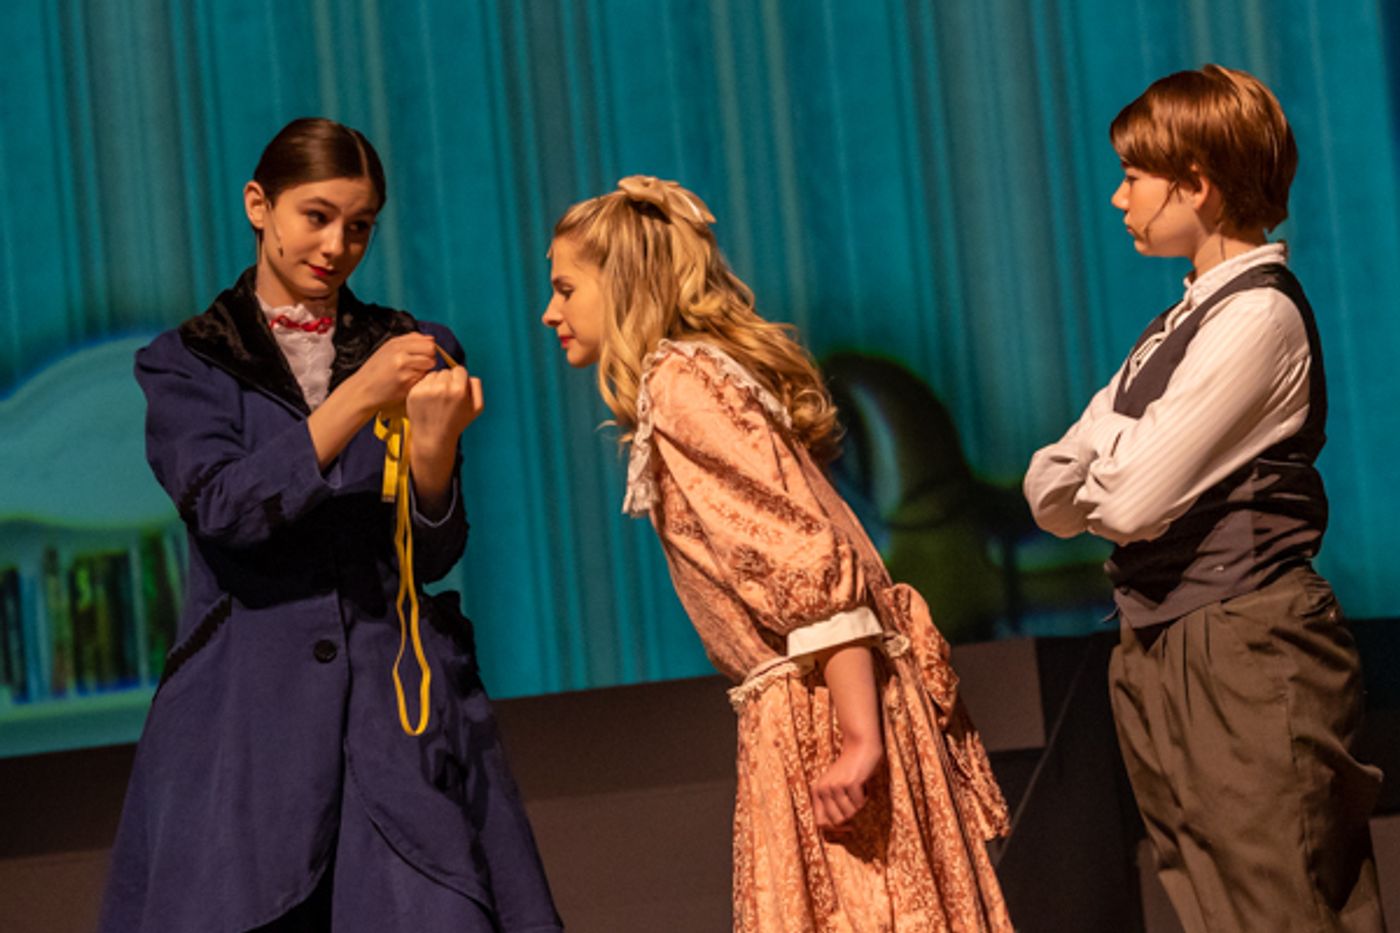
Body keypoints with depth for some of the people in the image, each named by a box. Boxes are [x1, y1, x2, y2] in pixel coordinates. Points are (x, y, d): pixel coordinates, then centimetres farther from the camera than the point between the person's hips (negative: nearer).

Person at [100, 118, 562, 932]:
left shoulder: (414, 352, 13)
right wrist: (358, 399, -19)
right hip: (249, 711, -1)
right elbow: (224, 507, -10)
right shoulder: (188, 365, 9)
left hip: (404, 704, 1)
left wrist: (435, 440, -14)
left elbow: (434, 554, 6)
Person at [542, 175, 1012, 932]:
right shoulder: (709, 369, 18)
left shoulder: (679, 381, -10)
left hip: (819, 711, -9)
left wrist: (859, 735, -23)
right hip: (804, 716, 9)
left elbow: (808, 556, -19)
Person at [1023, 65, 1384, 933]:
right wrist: (1103, 479, -7)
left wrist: (1091, 482, 2)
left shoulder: (1259, 314, -13)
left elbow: (1132, 501, -19)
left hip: (1244, 662, -9)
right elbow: (1048, 487, 13)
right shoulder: (1187, 320, 16)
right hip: (1169, 657, 10)